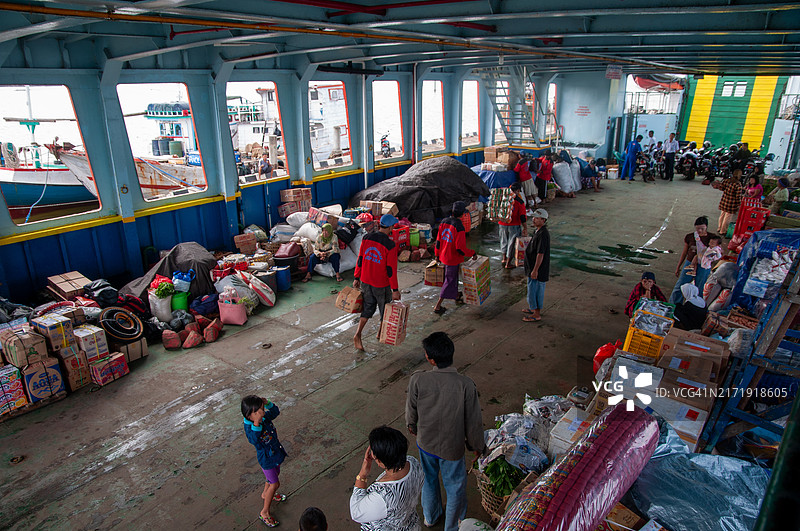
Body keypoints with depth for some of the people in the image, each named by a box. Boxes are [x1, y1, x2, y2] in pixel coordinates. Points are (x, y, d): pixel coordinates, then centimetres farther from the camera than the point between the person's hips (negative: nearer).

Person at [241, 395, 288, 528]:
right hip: (266, 459, -8)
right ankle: (265, 513, 21)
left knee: (273, 477, 30)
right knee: (275, 483, 3)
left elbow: (275, 412, 4)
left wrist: (267, 403, -15)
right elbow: (254, 440, -52)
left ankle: (266, 494, 59)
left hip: (275, 453, 8)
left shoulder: (264, 417, -13)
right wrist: (256, 423, -63)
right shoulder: (249, 427, -34)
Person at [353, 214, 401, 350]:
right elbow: (391, 269, -18)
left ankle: (358, 334, 6)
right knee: (385, 308, 19)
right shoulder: (390, 245, -21)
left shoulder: (366, 238, -5)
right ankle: (381, 333, 37)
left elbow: (360, 259, 2)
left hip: (365, 281, 5)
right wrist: (395, 290, -10)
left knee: (368, 307, 19)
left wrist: (357, 278, 12)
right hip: (381, 284, -5)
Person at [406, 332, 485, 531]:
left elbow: (411, 410, -7)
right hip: (452, 448, -2)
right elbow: (473, 421, -18)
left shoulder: (417, 380, -27)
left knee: (429, 479, 30)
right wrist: (477, 445, 3)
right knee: (455, 488, 25)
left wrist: (412, 426, 16)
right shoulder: (466, 385, -30)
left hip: (425, 442, 2)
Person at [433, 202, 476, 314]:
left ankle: (456, 296, 49)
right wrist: (472, 253, -8)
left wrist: (437, 254, 18)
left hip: (444, 256, 7)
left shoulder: (444, 222, -4)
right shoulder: (459, 227, -26)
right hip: (453, 258, -7)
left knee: (453, 276, 27)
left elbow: (438, 240, 5)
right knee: (450, 281, 5)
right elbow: (461, 248, -24)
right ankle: (437, 306, 7)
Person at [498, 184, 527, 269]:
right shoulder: (519, 201, -14)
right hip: (514, 226, -4)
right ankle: (508, 264, 17)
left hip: (502, 224, 4)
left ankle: (504, 259, 34)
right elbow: (522, 217, -13)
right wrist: (525, 228, -7)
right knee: (512, 243, 9)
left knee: (504, 241, 23)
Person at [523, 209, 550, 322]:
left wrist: (535, 270, -24)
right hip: (533, 267, 10)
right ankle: (534, 308, 36)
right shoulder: (538, 231, 8)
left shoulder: (543, 234, -25)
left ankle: (536, 314, 11)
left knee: (534, 290, 0)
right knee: (537, 290, 22)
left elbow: (540, 254, -26)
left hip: (538, 269, -10)